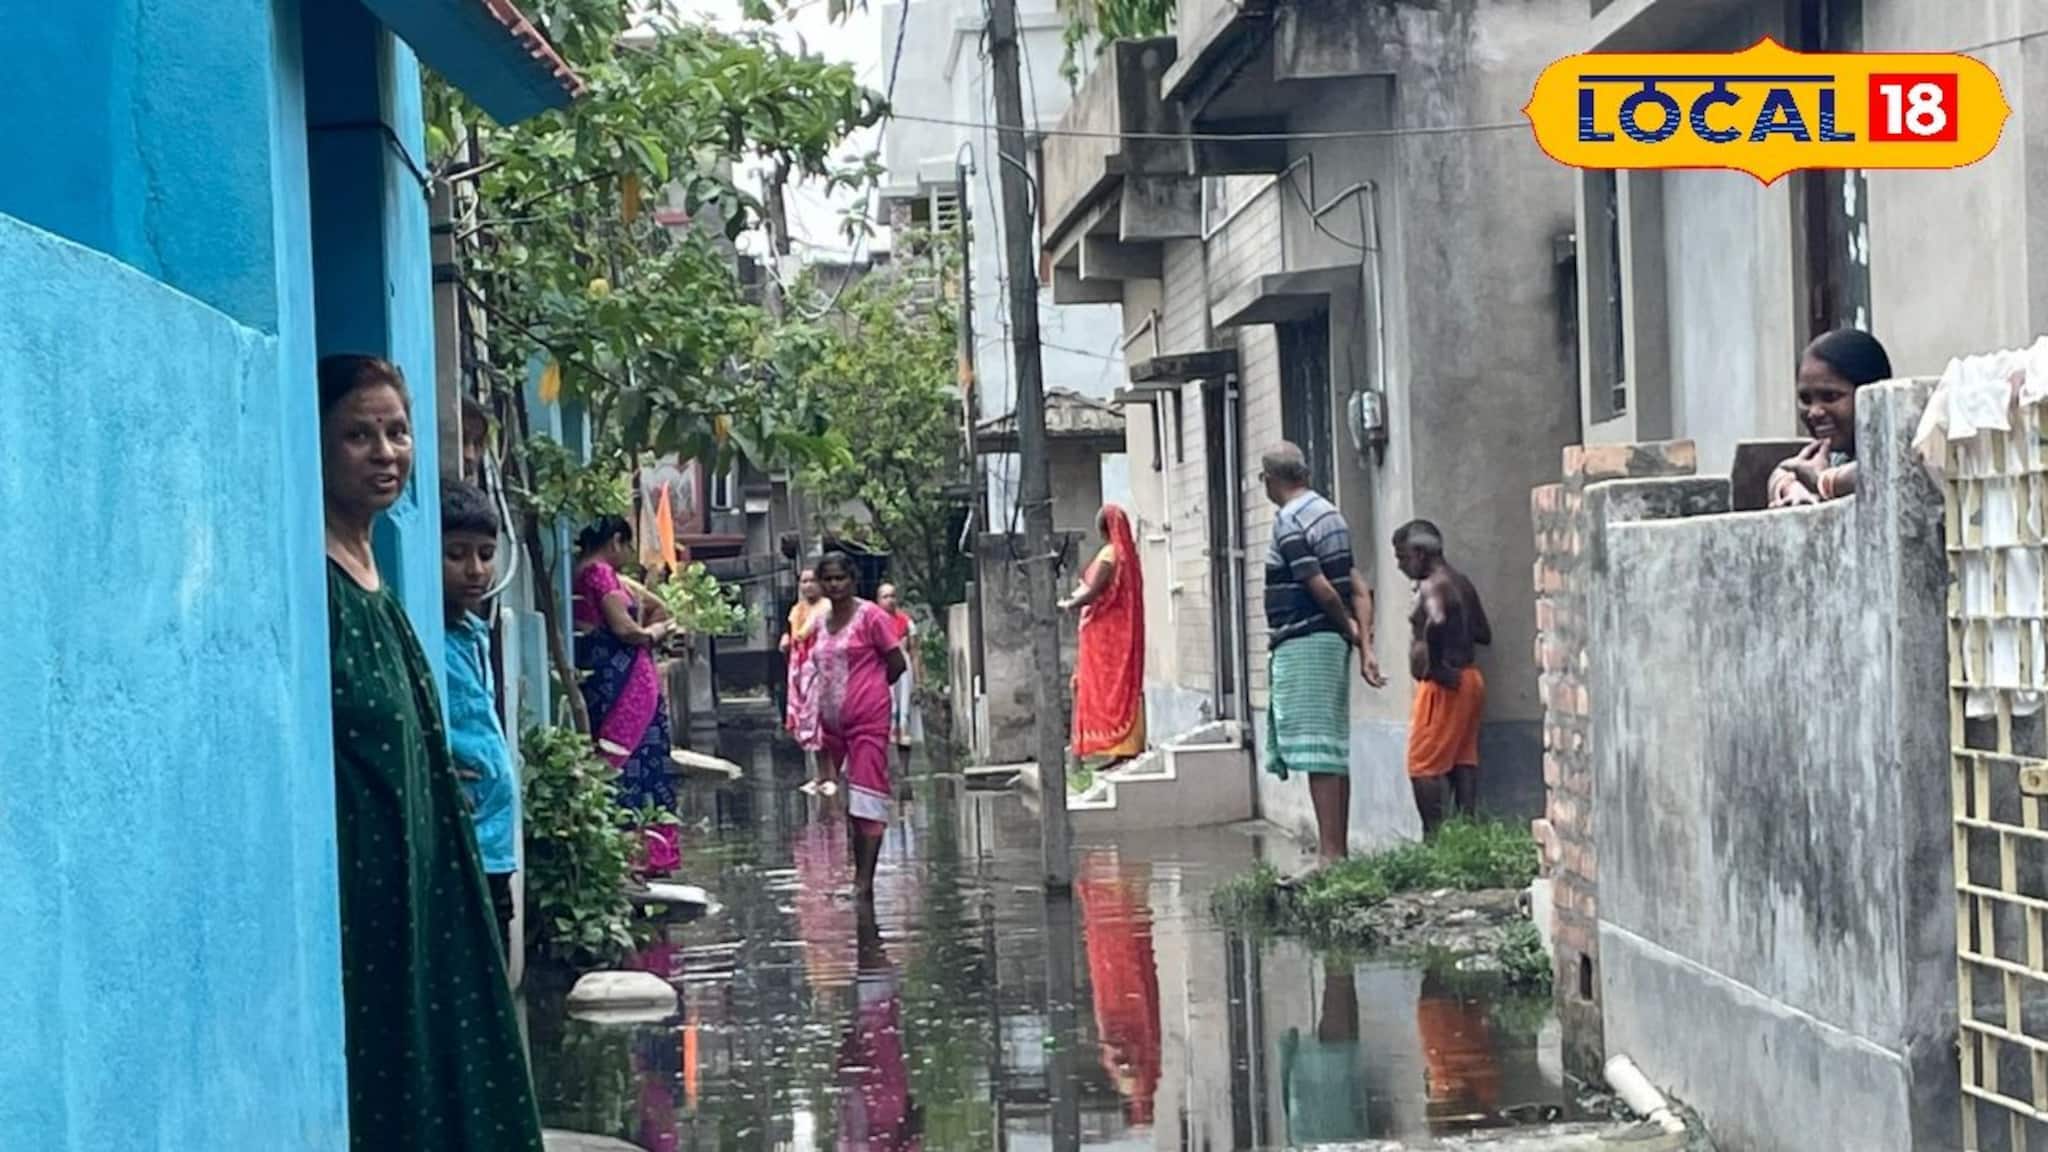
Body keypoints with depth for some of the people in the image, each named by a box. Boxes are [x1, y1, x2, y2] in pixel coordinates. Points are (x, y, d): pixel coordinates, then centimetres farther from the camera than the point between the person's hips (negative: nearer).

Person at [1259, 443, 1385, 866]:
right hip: (1332, 643, 10)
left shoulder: (1289, 523, -13)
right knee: (1335, 751, 12)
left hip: (1303, 644, -9)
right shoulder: (1328, 513, 15)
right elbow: (1358, 588, 11)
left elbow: (1322, 589, -18)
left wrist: (1349, 629, -2)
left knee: (1316, 753, -10)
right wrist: (1364, 645, 7)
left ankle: (1330, 852, -13)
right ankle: (1338, 848, 16)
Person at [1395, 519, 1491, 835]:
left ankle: (1434, 835, -8)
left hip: (1444, 683, -9)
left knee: (1424, 766, -5)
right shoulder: (1462, 583, 13)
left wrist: (1435, 664, -25)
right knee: (1462, 761, 10)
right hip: (1469, 677, 9)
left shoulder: (1431, 587, -15)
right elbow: (1484, 633, 18)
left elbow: (1436, 622, -36)